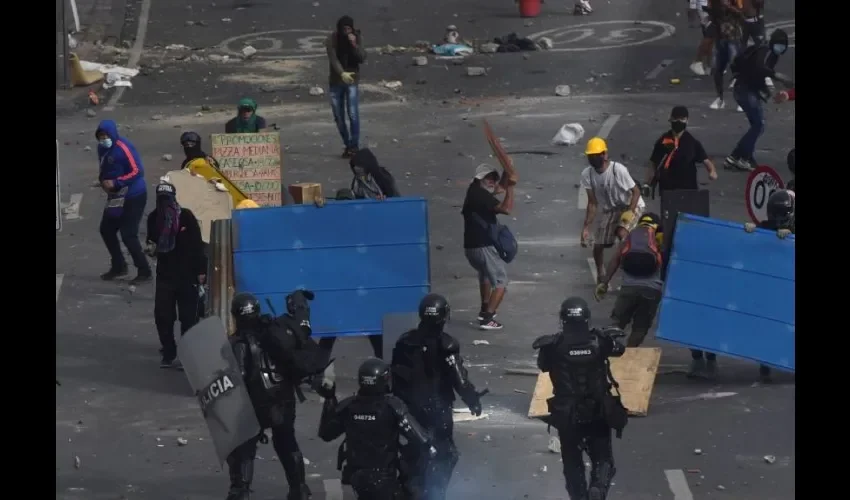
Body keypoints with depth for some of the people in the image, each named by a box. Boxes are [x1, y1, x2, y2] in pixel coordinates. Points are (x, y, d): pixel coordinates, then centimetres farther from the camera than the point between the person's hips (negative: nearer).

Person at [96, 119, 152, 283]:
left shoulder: (123, 148, -20)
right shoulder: (102, 148, 6)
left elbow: (137, 171, -24)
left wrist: (115, 183, -25)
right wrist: (103, 180, 2)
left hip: (133, 197, -9)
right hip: (115, 197, 9)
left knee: (128, 235, -10)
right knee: (106, 229, 15)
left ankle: (145, 272, -1)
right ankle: (119, 266, 30)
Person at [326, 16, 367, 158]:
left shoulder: (357, 37, -6)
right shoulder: (332, 40, -10)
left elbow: (362, 58, -12)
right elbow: (333, 59, -21)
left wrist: (355, 45, -27)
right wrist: (342, 73, -37)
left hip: (352, 80, -1)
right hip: (336, 82, 1)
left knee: (353, 114, -14)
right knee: (339, 117, 6)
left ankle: (354, 146, -11)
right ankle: (347, 145, 20)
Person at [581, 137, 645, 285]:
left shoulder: (618, 170, -28)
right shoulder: (587, 175, -14)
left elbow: (636, 191, -19)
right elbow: (592, 203, -7)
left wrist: (630, 212, -31)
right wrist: (586, 227, -13)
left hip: (631, 206, -5)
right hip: (609, 210, 5)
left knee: (621, 233, -33)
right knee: (598, 245, 2)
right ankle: (601, 275, 31)